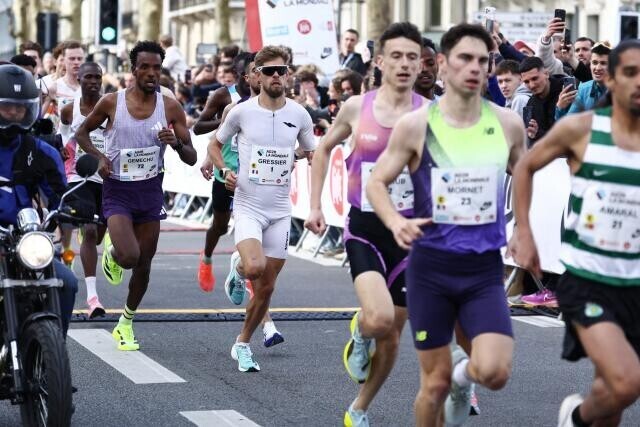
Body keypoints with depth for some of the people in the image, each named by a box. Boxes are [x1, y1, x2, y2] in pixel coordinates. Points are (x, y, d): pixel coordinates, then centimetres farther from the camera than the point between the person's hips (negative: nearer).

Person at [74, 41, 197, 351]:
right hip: (117, 190, -3)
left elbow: (192, 159, -1)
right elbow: (82, 132, 7)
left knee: (144, 264, 9)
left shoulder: (170, 108, -4)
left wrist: (176, 143, -23)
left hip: (150, 190, 3)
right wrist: (99, 156, -11)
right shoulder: (112, 103, -9)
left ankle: (126, 324, 30)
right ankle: (111, 248, 16)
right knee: (129, 257, -23)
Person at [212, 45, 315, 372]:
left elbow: (313, 154, 15)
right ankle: (237, 267, 10)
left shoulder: (299, 114, 0)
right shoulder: (241, 112, -5)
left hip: (280, 210, 3)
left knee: (266, 287, 7)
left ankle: (243, 345, 26)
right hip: (247, 206, -3)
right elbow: (216, 144, 11)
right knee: (254, 267, -28)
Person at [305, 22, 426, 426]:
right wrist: (315, 205, 11)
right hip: (365, 230, -1)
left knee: (392, 335, 10)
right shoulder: (357, 107, -2)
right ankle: (359, 333, 11)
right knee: (379, 319, -26)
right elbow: (324, 148, 16)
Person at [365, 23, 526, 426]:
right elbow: (377, 183, 2)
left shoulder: (508, 123, 0)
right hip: (431, 265, -1)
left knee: (494, 373, -16)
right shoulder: (415, 125, -6)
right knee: (436, 383, 4)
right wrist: (395, 221, -18)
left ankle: (463, 372, 21)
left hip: (485, 270, 1)